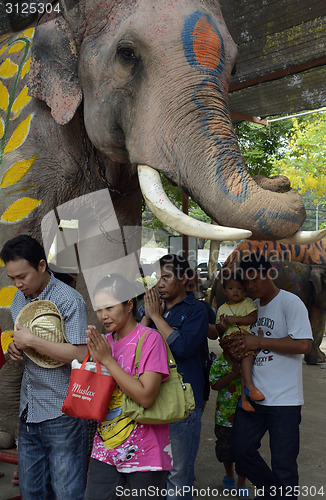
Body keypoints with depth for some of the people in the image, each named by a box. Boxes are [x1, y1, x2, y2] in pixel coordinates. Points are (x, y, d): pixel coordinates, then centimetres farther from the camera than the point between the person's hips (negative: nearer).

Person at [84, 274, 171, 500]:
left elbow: (146, 397, -23)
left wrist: (107, 359, -20)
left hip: (143, 453, -5)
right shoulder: (104, 341, 5)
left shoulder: (150, 339, -14)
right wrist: (94, 358, -9)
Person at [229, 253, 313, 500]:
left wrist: (259, 342, -18)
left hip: (284, 399, -7)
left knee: (283, 464, 2)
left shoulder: (290, 303, -11)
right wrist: (234, 345, -1)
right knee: (241, 449, 14)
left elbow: (304, 344, -22)